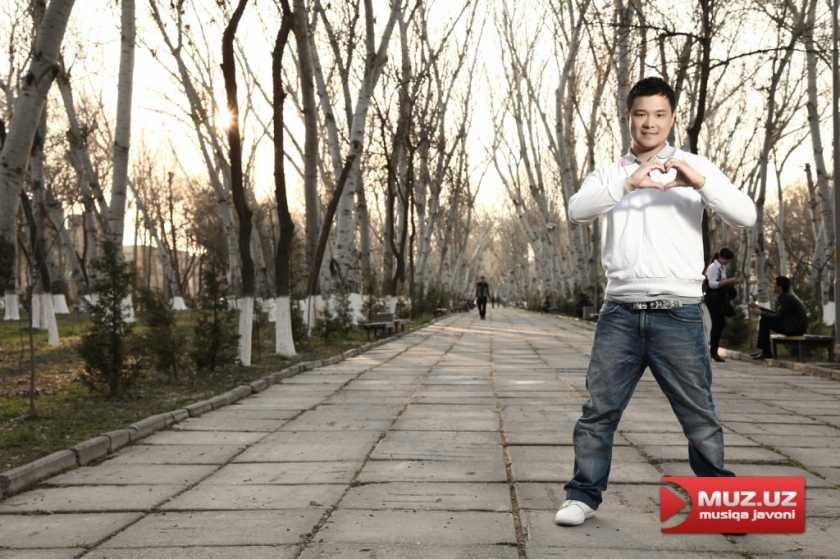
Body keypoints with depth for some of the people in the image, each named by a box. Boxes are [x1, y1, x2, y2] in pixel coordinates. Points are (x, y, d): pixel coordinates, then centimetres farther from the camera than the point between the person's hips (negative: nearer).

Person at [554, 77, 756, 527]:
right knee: (599, 410, 2)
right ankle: (583, 494, 12)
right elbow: (576, 210, -9)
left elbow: (746, 216, -5)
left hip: (678, 314, -1)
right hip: (620, 313, 2)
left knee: (699, 416, 4)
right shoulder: (609, 174, 11)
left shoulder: (695, 168, 6)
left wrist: (700, 183, -21)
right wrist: (627, 184, -24)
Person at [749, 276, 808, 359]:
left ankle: (766, 352, -7)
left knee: (764, 321, -12)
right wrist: (759, 308, 16)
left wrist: (761, 312, -9)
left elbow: (778, 316, -20)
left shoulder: (787, 298, -18)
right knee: (765, 319, 12)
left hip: (796, 327, -10)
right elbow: (777, 313, 19)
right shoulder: (784, 296, 11)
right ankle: (764, 350, 8)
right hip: (792, 325, 10)